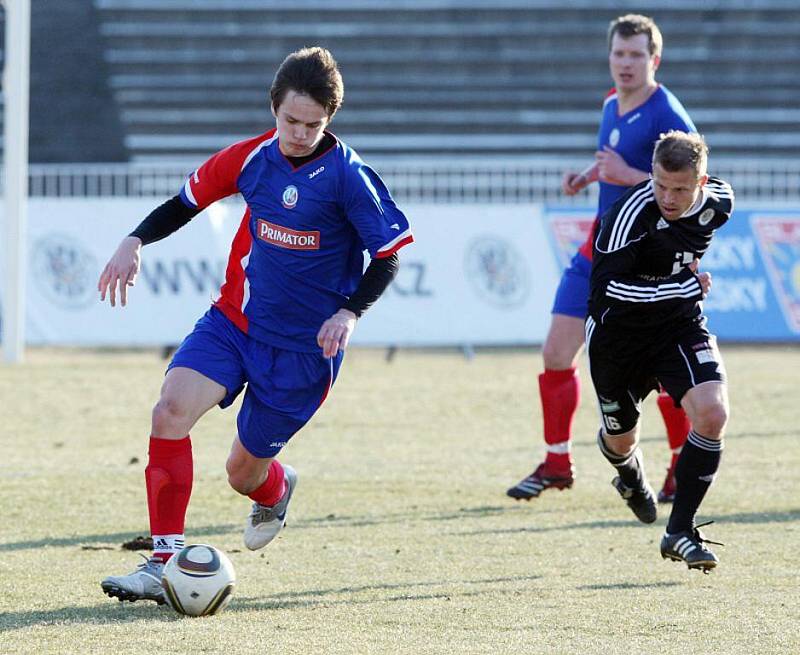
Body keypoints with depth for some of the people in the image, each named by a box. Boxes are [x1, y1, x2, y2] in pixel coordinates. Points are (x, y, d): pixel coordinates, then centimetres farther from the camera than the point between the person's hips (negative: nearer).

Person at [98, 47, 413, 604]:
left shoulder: (348, 176, -15)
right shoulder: (253, 157, -3)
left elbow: (388, 255, -10)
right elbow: (189, 200, 11)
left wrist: (349, 314, -24)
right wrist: (136, 242, -5)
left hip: (305, 347, -3)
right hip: (234, 321, 3)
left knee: (244, 471, 5)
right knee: (172, 409, -22)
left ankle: (275, 489, 46)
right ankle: (165, 563, -21)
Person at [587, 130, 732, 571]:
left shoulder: (719, 202, -11)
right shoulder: (633, 212, -30)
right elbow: (607, 286, -35)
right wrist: (685, 287, -34)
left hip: (679, 325, 3)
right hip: (618, 333, -3)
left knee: (712, 414, -21)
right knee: (620, 440, 15)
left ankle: (680, 532, -9)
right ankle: (631, 476, 56)